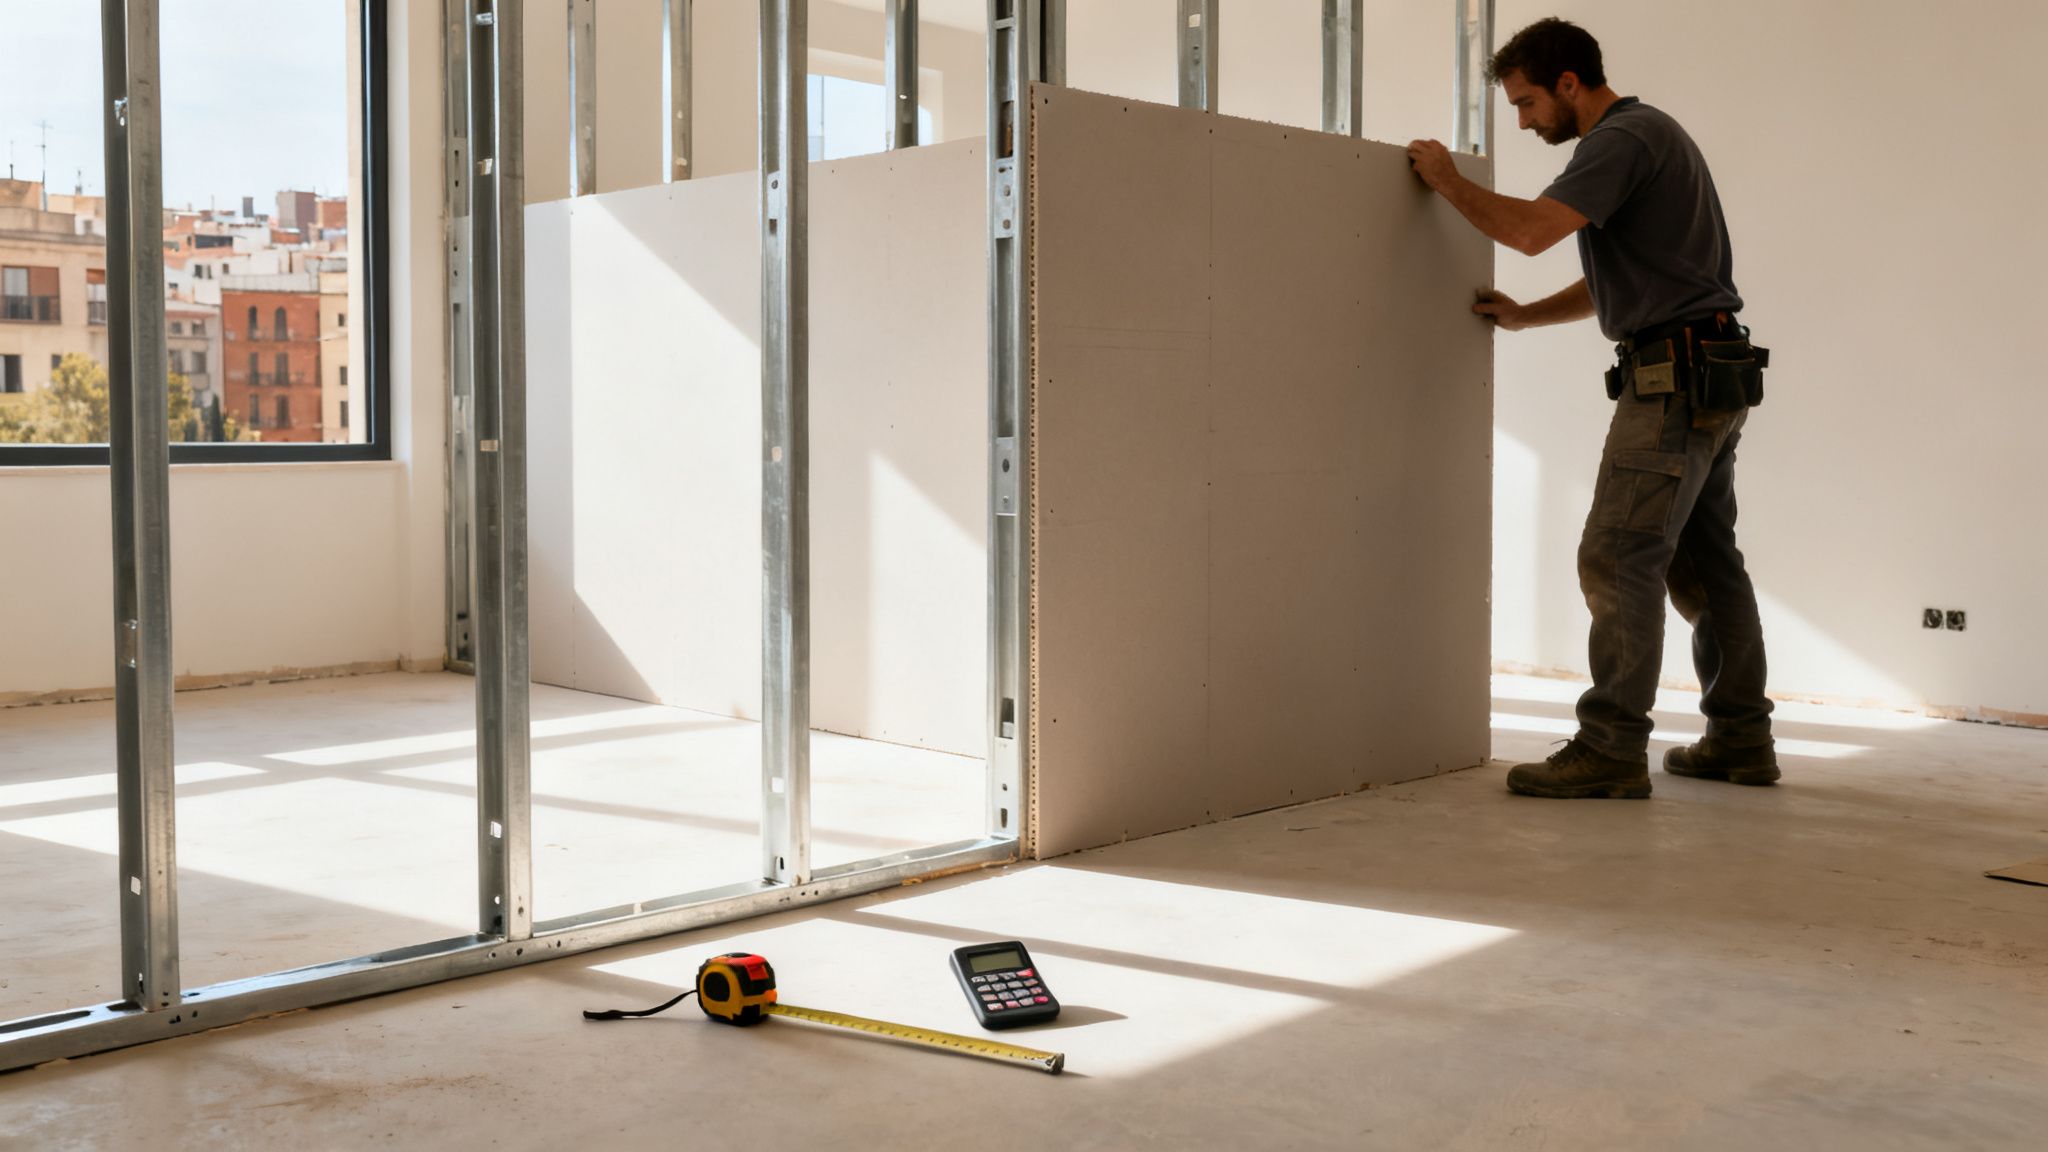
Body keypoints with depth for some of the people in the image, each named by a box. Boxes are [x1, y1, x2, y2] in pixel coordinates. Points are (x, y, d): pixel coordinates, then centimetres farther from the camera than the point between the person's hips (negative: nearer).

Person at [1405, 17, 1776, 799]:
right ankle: (1740, 738, 18)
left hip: (1674, 379, -11)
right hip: (1710, 379, 11)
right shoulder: (1645, 136, 22)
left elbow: (1531, 230, -24)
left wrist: (1446, 180, -10)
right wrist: (1525, 316, 20)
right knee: (1704, 561, 12)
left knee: (1617, 559, -10)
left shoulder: (1623, 138, -11)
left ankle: (1610, 749, -8)